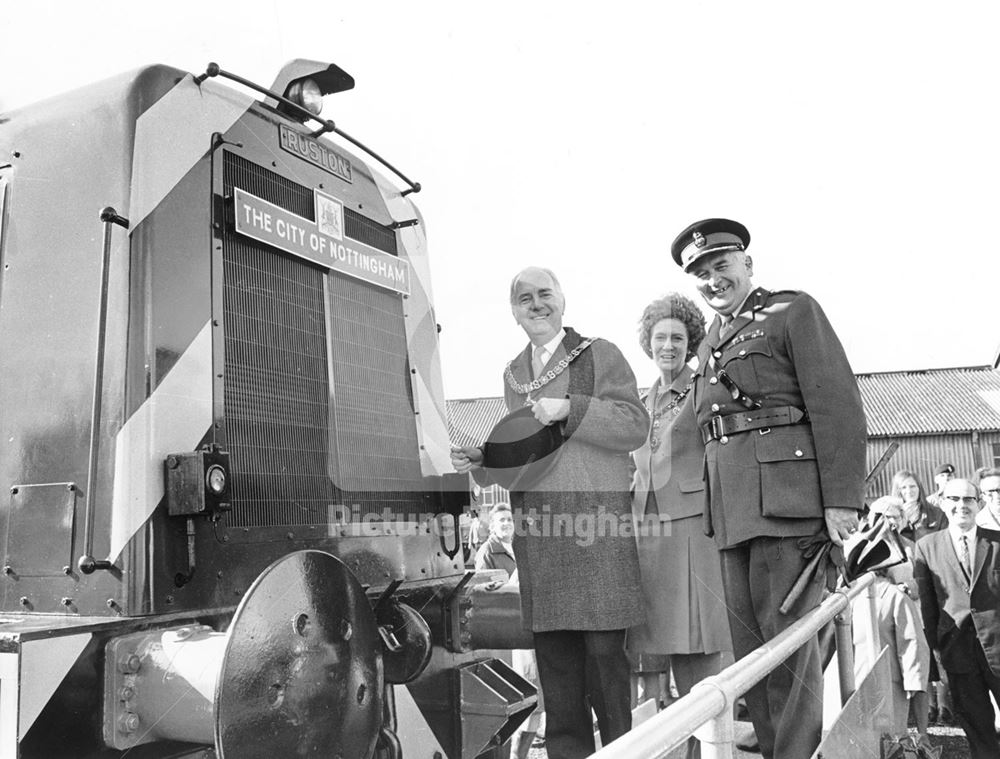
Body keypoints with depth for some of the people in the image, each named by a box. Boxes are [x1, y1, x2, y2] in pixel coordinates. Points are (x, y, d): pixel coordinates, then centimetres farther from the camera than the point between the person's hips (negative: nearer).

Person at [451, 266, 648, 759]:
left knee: (602, 644, -4)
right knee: (552, 646, 8)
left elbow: (636, 425, -6)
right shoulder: (514, 372, 20)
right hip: (536, 524, 5)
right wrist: (481, 461, 9)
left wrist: (569, 409, -15)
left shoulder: (599, 354, 3)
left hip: (594, 516, -5)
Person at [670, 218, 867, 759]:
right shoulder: (709, 344, 22)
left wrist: (842, 500, -14)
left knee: (787, 634, -3)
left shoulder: (794, 311, 3)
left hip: (786, 493, -7)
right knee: (748, 642, 10)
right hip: (730, 510, 7)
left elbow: (838, 406, -6)